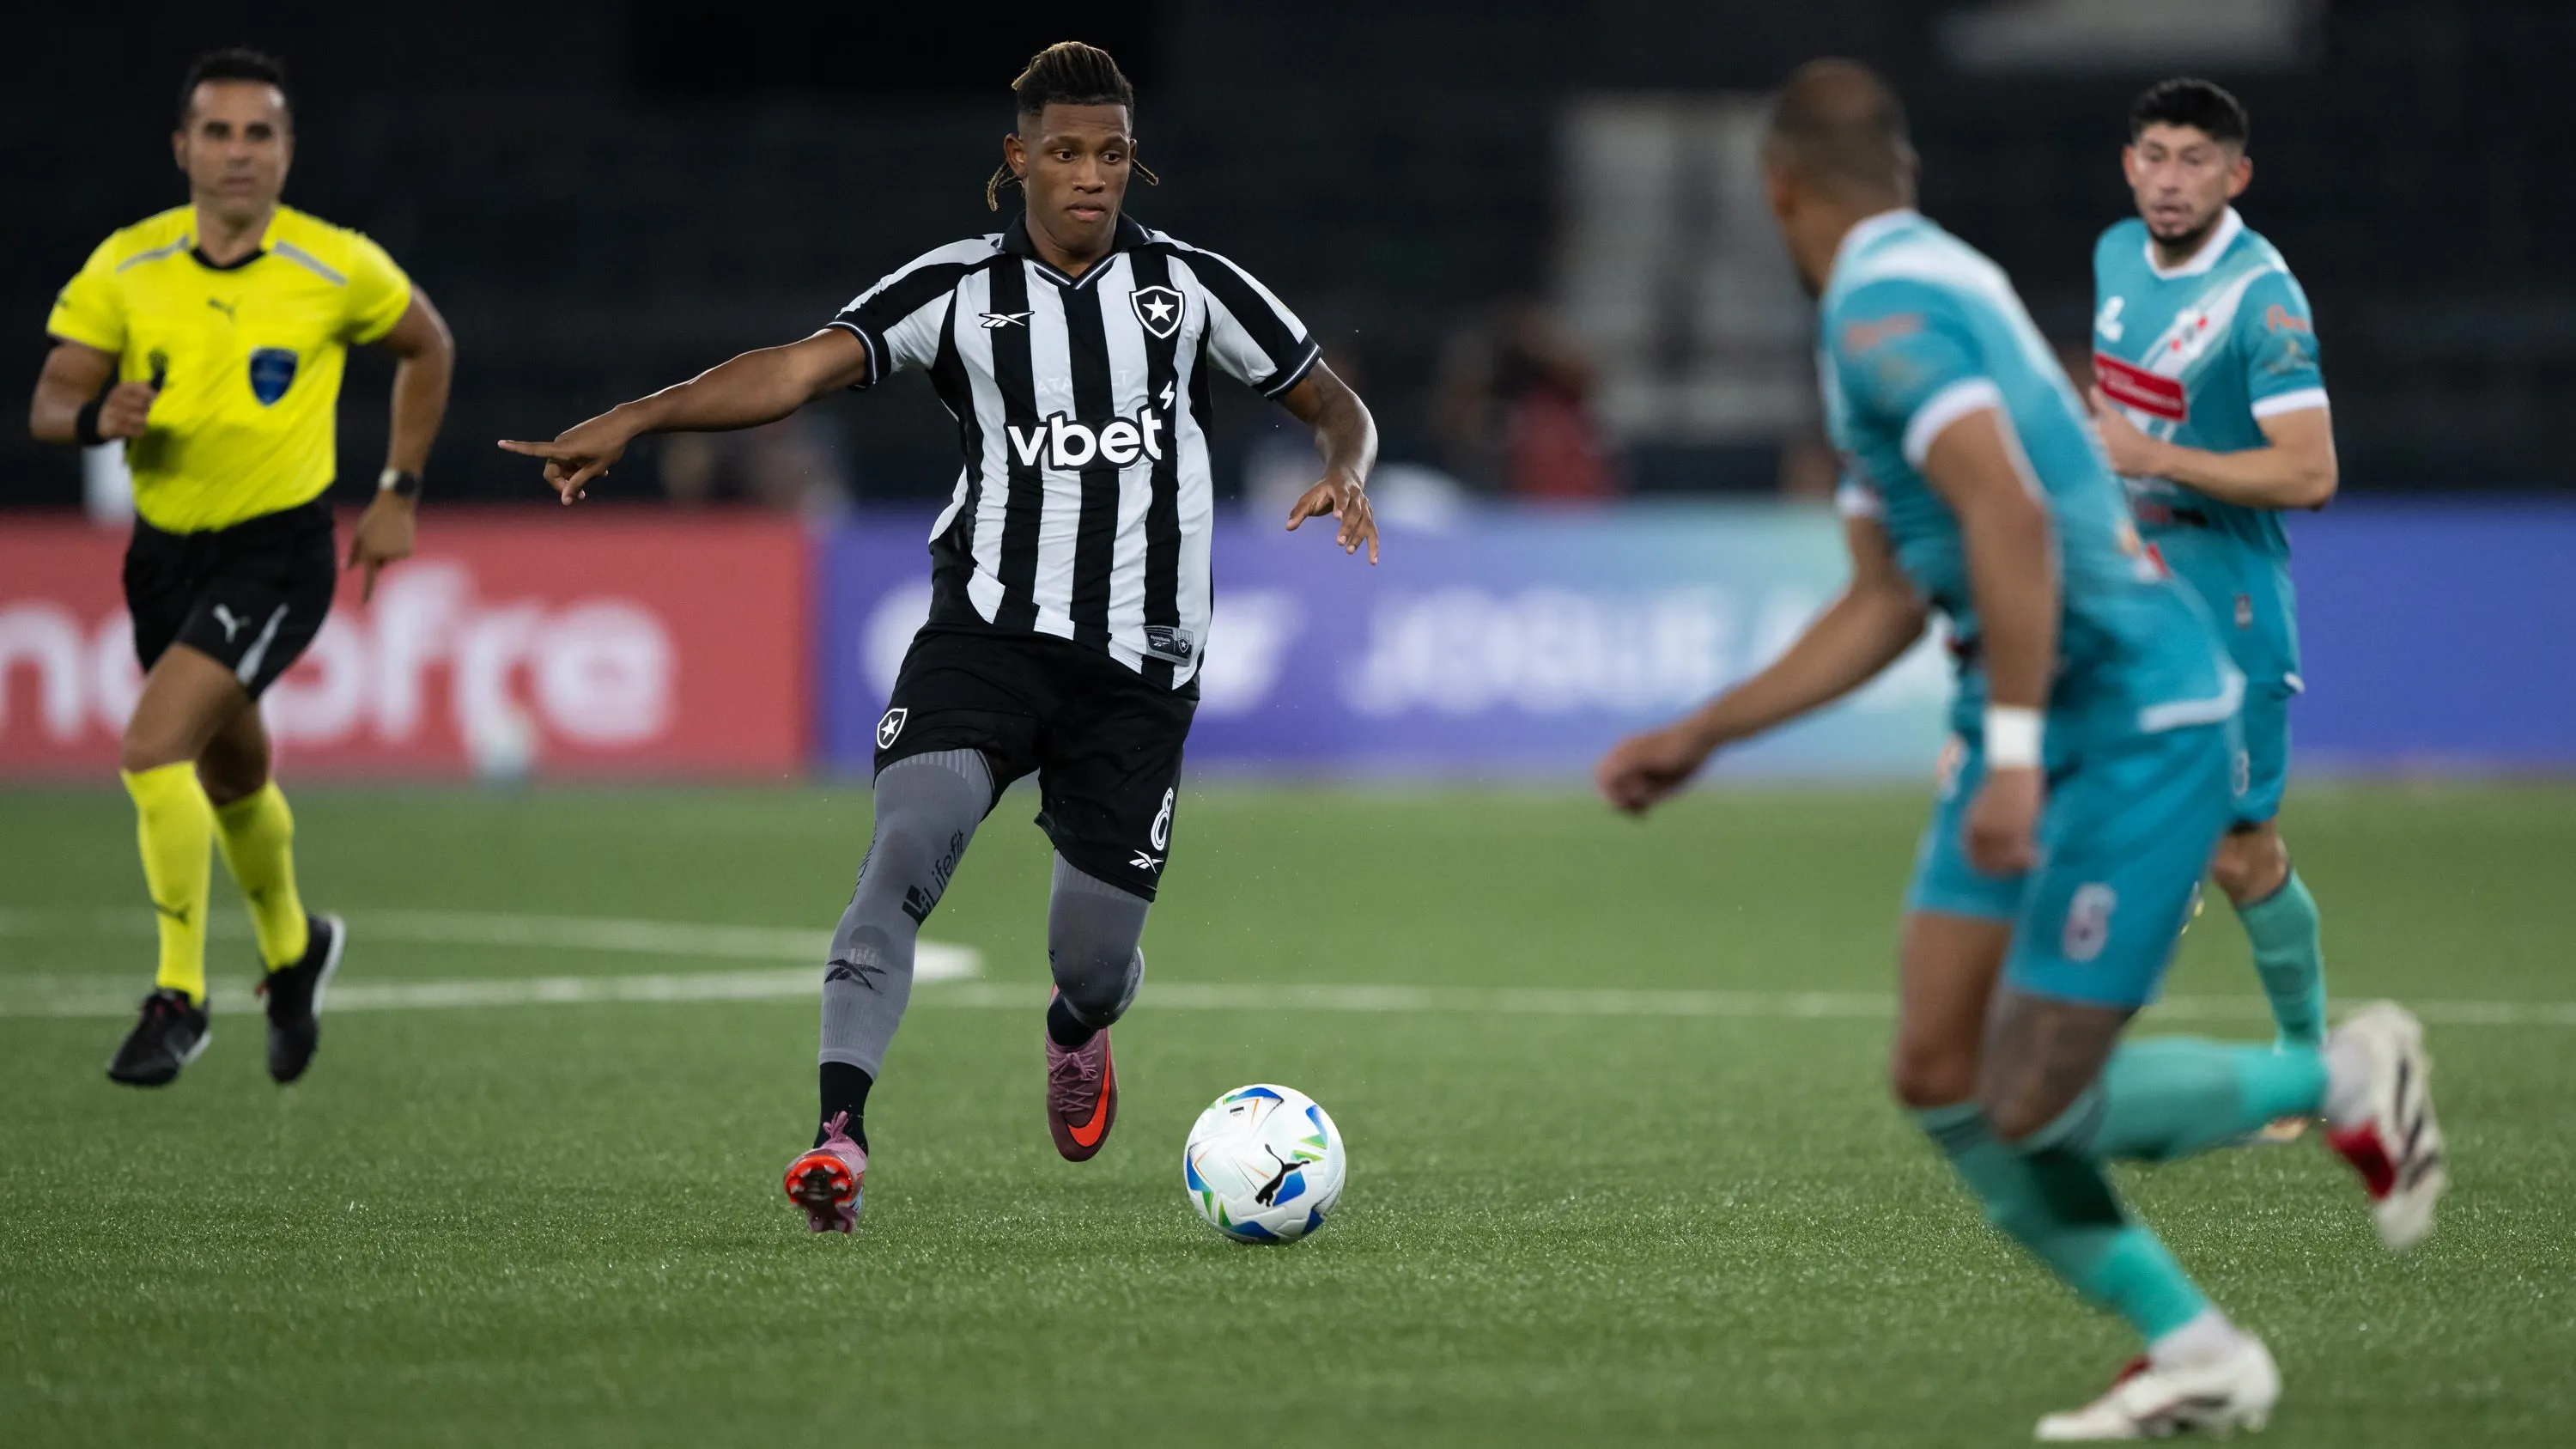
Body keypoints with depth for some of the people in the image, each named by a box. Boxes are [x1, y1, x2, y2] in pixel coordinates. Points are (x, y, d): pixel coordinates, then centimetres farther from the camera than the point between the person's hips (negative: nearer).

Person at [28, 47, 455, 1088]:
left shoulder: (339, 270, -10)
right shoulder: (124, 269, -5)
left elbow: (427, 349, 9)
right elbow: (49, 407, -3)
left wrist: (400, 494, 6)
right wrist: (101, 418, -26)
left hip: (277, 552, -4)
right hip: (165, 549, 4)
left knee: (153, 748, -23)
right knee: (230, 776, 21)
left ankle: (180, 994, -12)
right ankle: (293, 948, 49)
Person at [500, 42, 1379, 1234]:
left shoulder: (1191, 287, 3)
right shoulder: (960, 289, 0)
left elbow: (1334, 404, 13)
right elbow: (800, 369, -12)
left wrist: (1346, 474, -12)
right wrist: (632, 420, -26)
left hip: (1137, 665, 1)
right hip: (988, 630, -1)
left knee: (1092, 962, 2)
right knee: (912, 837, -28)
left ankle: (1078, 1032, 42)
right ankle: (840, 1131, -32)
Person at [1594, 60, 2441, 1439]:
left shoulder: (1883, 309, -15)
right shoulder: (1928, 286, 17)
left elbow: (2011, 514, -29)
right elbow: (1886, 601, 22)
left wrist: (2014, 751, -31)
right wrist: (1697, 737, 24)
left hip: (2132, 725, -10)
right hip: (2033, 730, 10)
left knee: (2030, 1107, -9)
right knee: (1939, 1076, 3)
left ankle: (2343, 1078, 11)